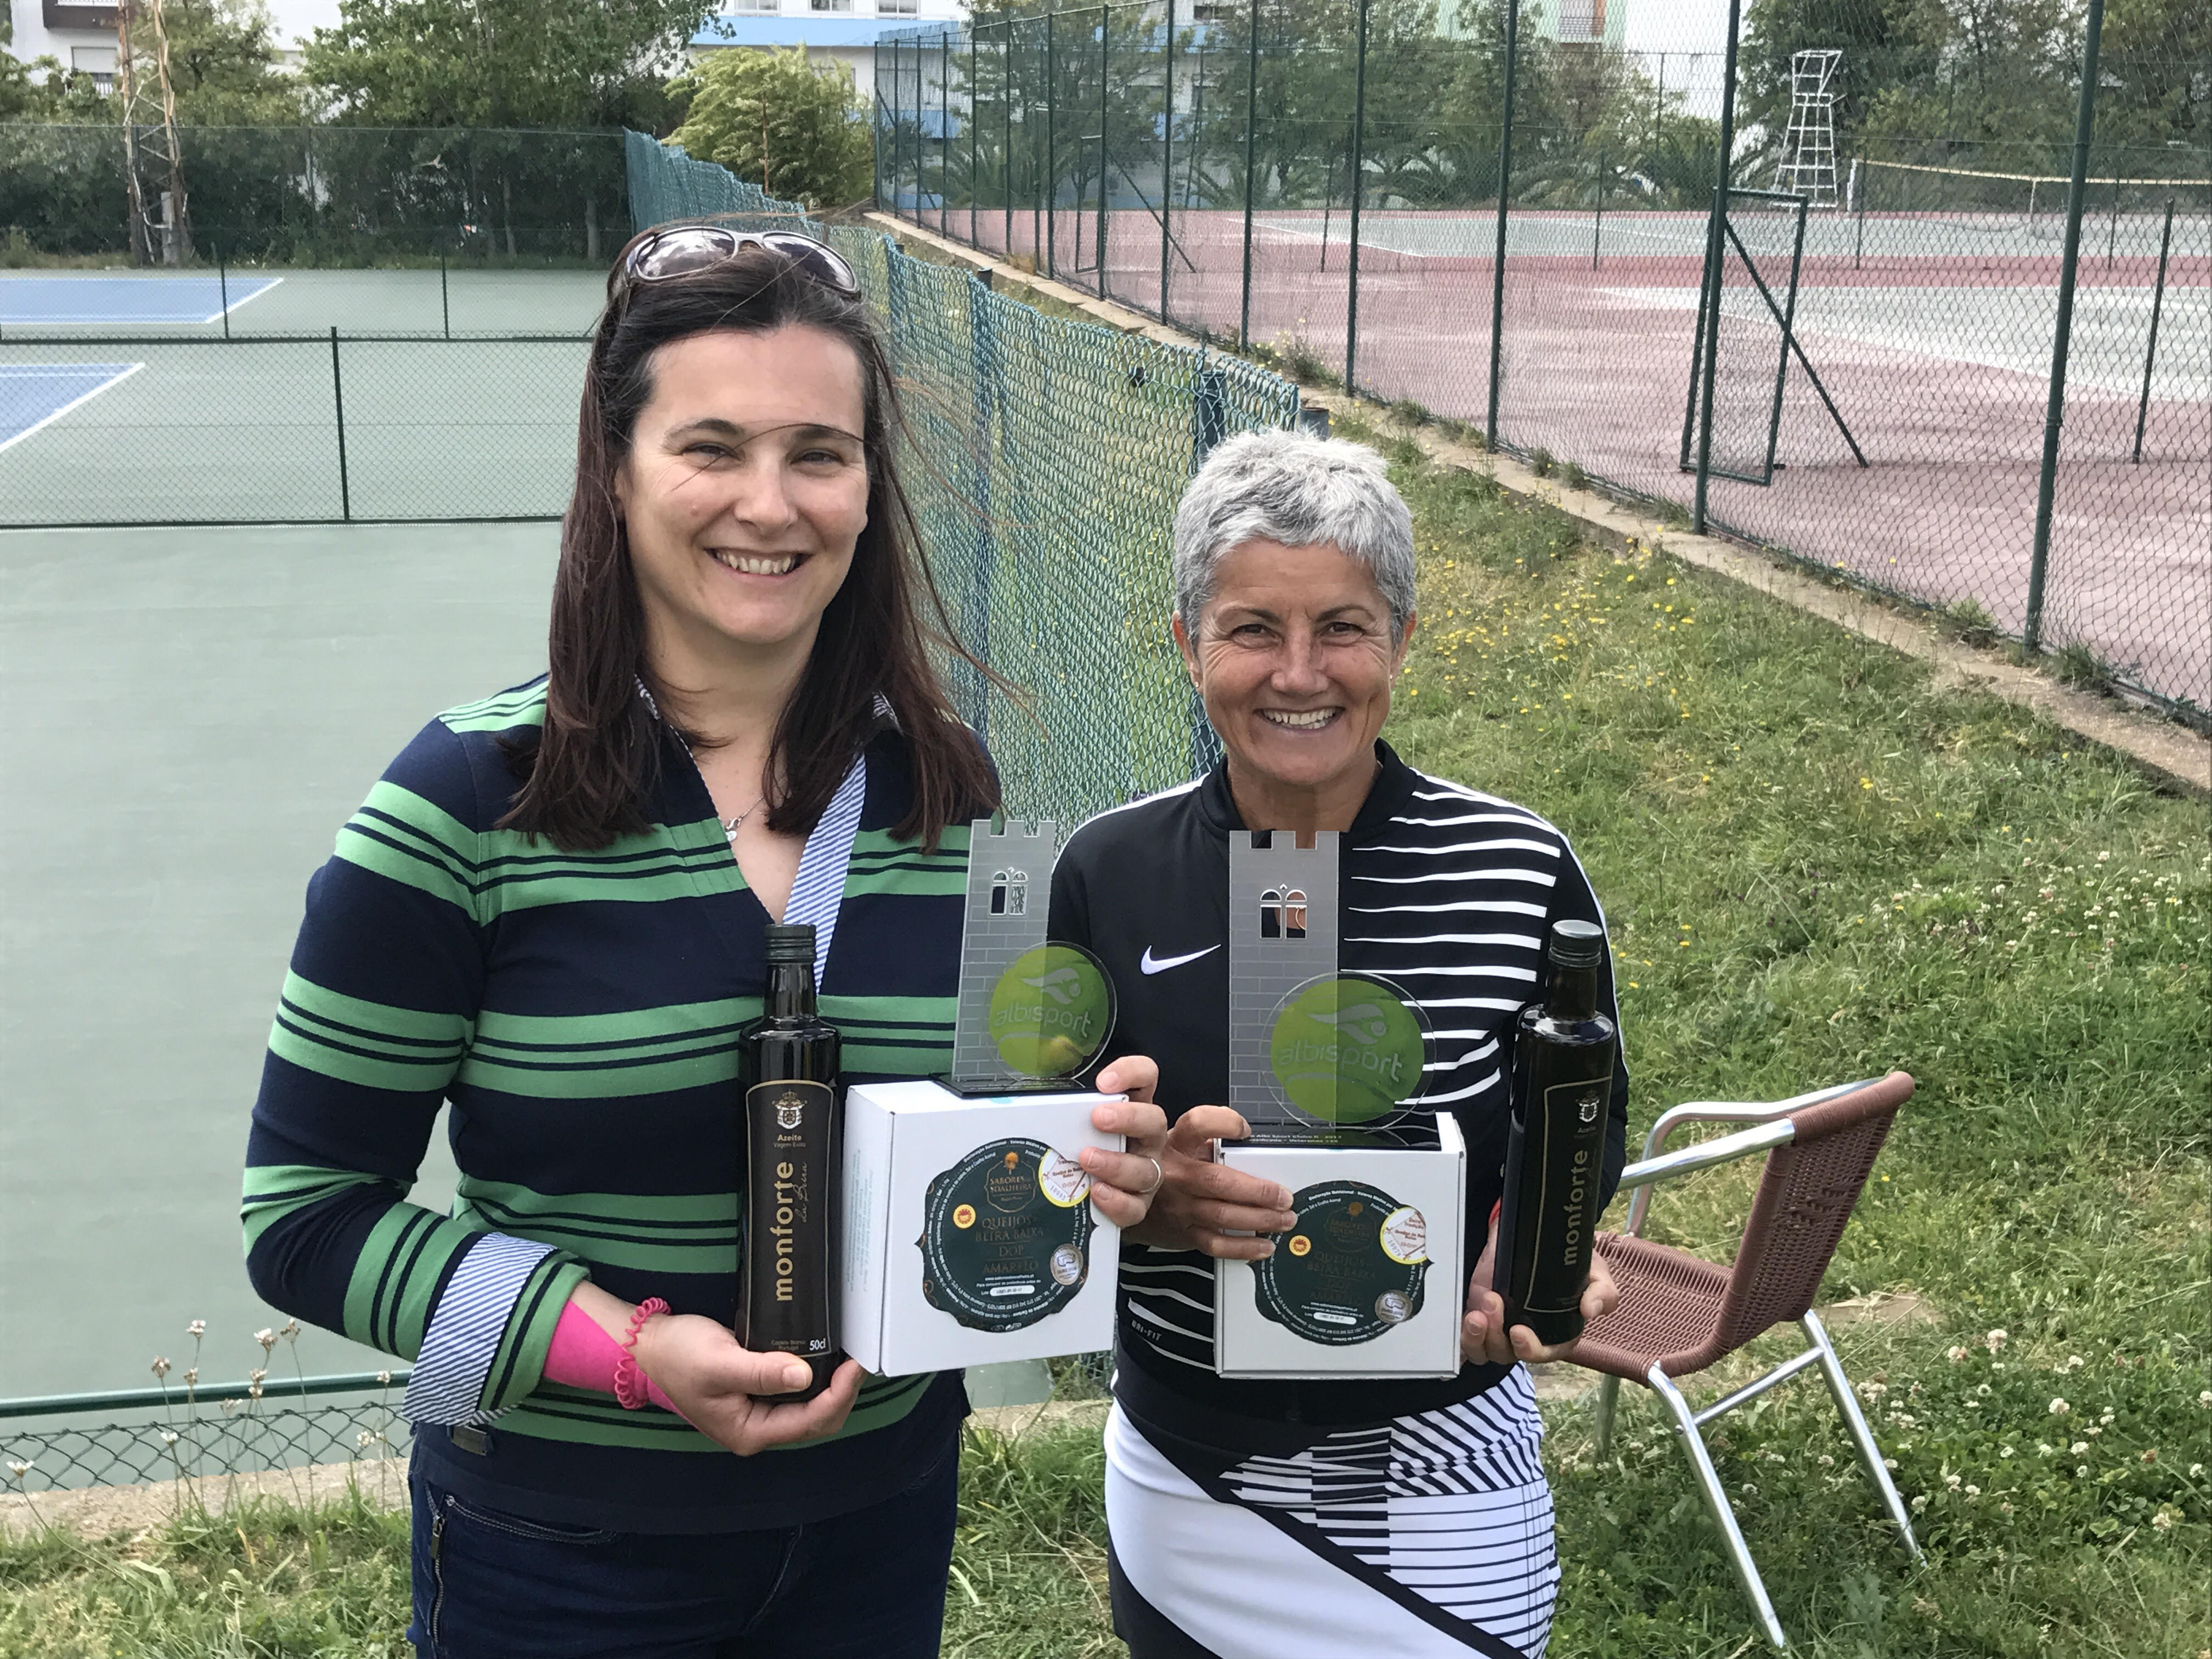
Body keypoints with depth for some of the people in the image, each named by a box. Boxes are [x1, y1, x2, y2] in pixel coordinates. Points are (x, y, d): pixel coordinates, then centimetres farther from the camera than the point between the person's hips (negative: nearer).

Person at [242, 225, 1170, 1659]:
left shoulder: (945, 790, -5)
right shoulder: (476, 799, -16)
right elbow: (305, 1213, -12)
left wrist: (1078, 1168, -13)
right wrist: (629, 1349, -22)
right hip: (565, 1543, -3)